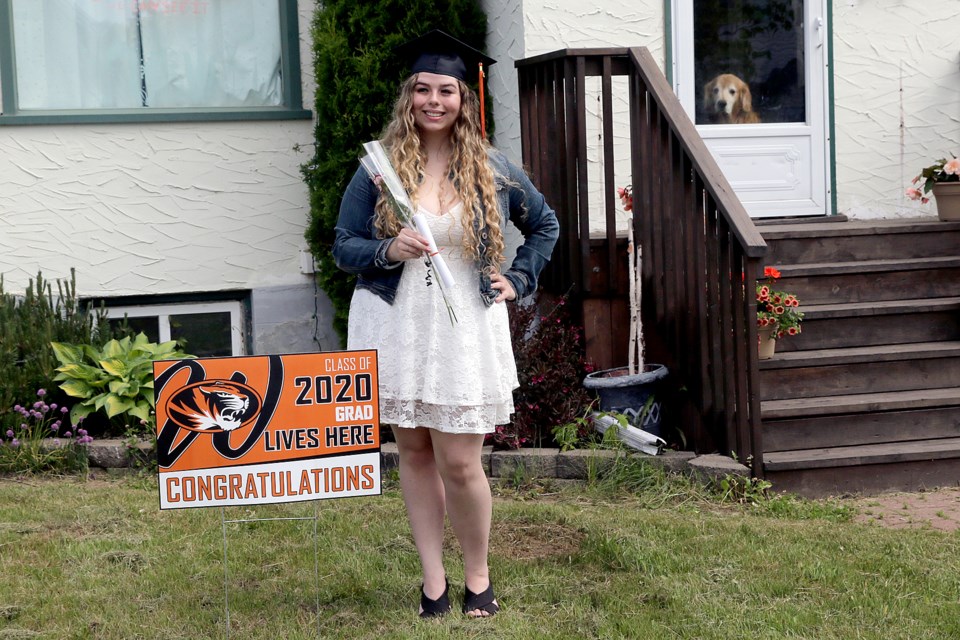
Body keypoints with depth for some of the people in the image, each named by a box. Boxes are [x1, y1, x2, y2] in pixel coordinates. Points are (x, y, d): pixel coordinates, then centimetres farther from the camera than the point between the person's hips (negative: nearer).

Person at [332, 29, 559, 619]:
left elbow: (546, 225, 18)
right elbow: (342, 247, 1)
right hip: (397, 327, 1)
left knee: (459, 463, -4)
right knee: (414, 451, 8)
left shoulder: (490, 168, 3)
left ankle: (479, 576, 17)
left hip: (465, 330, -1)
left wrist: (519, 281, 8)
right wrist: (388, 251, -17)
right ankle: (434, 580, 19)